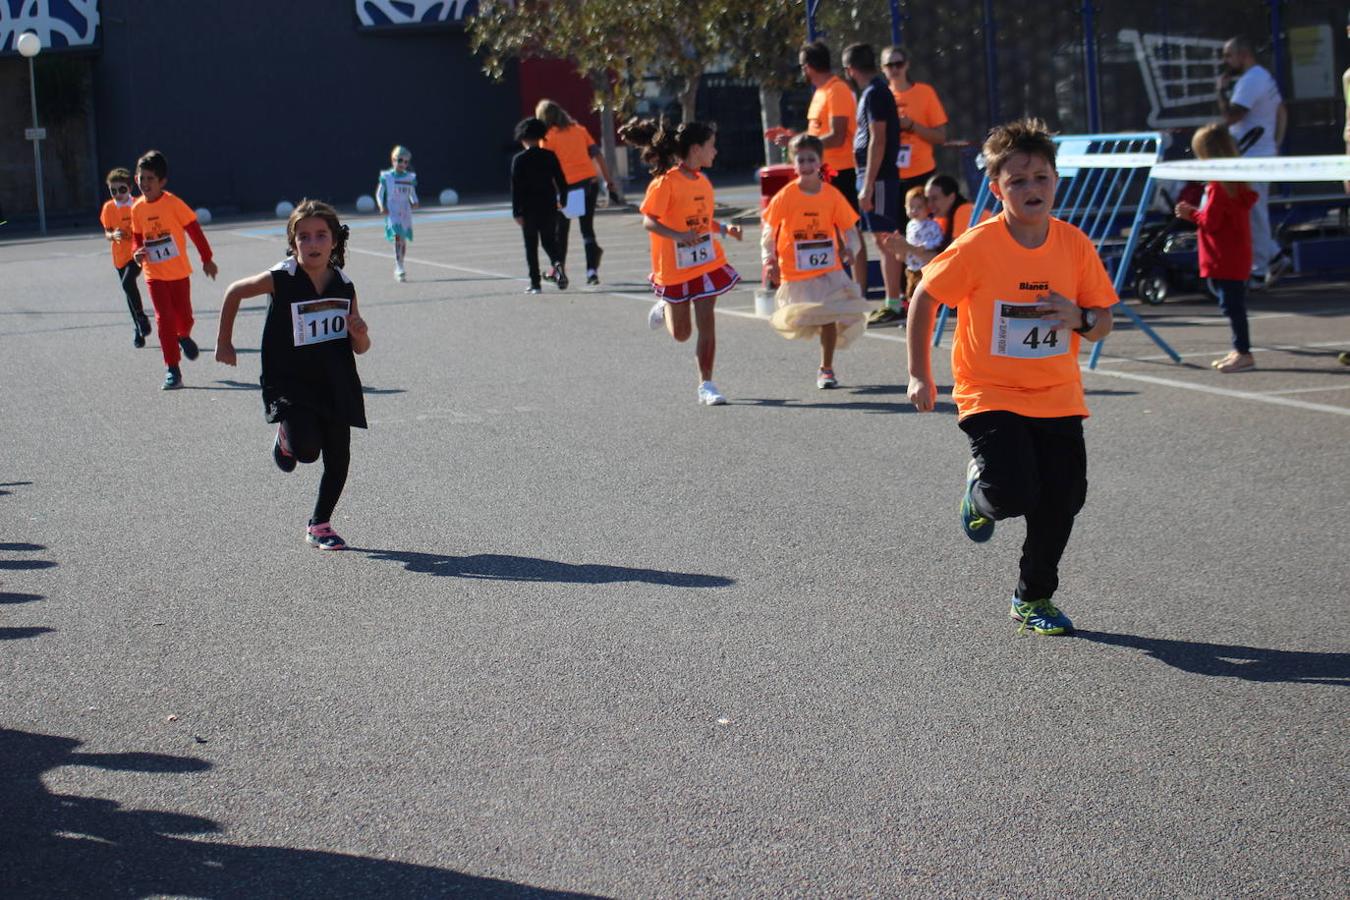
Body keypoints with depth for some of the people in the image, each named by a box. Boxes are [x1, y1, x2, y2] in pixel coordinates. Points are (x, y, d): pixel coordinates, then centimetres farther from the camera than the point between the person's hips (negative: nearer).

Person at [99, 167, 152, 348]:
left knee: (128, 283, -27)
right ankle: (138, 329, 21)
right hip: (120, 256, 4)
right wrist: (113, 235, -21)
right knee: (129, 292, 10)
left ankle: (142, 318, -12)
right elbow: (107, 233, 1)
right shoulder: (108, 208, 1)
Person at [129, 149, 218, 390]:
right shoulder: (137, 209, -1)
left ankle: (184, 336, 44)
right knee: (164, 318, -4)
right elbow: (137, 236, 12)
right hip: (154, 274, 2)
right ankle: (172, 370, 0)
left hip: (179, 271, -2)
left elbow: (194, 230, -6)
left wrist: (206, 259, -2)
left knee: (184, 316, 6)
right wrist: (137, 252, -10)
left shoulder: (173, 203, -13)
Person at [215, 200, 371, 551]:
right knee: (307, 450, -22)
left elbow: (359, 348, 9)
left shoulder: (344, 287, -2)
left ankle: (319, 525, 27)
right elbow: (235, 292, 5)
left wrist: (360, 335, -15)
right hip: (290, 382, -4)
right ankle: (287, 437, 16)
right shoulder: (280, 279, -13)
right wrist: (224, 342, 11)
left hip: (335, 385, 4)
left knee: (338, 459, 6)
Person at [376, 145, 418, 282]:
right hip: (392, 213, -4)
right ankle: (399, 268, -22)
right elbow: (379, 193, 4)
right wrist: (382, 206, -11)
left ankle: (398, 270, 22)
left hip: (405, 212, 4)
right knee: (398, 237, -18)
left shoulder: (410, 178, 7)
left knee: (403, 240, 9)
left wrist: (415, 203, -3)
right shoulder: (386, 177, -3)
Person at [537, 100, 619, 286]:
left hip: (567, 187, -3)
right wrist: (609, 182, 9)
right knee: (587, 229, 8)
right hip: (589, 182, 3)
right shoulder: (579, 129, 10)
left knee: (561, 230, 13)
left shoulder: (548, 137, -2)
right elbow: (597, 155, 7)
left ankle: (558, 271, 17)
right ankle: (591, 271, -3)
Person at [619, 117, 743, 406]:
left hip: (707, 262, 5)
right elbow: (649, 221, -17)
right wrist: (678, 235, -31)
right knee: (681, 333, 9)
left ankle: (706, 385, 7)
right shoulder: (666, 182, -15)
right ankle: (664, 309, 42)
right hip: (675, 267, -5)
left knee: (707, 323, -1)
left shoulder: (703, 181, 6)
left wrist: (725, 228, 1)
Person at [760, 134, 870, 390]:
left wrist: (849, 248, -16)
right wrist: (769, 260, -10)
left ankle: (826, 369, 9)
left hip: (828, 269, 1)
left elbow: (848, 228, 3)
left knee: (829, 318, -4)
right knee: (799, 322, -1)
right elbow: (768, 230, 0)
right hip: (795, 272, 0)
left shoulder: (832, 195, -3)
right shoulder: (785, 196, -7)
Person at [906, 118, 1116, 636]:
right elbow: (924, 298, -1)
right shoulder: (977, 247, -14)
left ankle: (1033, 598, 24)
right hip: (990, 394, -4)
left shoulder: (1073, 245, -3)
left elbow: (1102, 323, 5)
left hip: (1057, 396, 4)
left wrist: (1079, 318, -19)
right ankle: (979, 493, 20)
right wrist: (920, 376, -1)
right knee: (1012, 496, -19)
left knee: (1063, 498, 1)